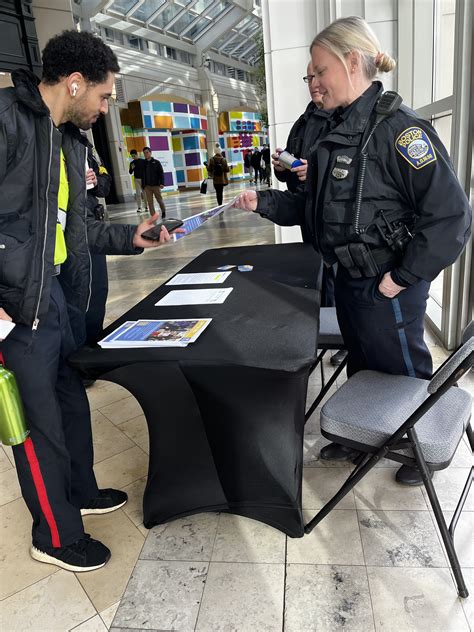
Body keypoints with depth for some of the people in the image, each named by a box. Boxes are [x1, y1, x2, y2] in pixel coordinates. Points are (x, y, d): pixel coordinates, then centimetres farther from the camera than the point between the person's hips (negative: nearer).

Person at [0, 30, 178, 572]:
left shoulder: (70, 139, 14)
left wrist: (129, 238, 14)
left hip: (55, 294, 9)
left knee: (71, 398, 19)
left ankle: (81, 493, 42)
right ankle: (55, 537, 24)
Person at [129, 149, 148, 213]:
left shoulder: (143, 161, -2)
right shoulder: (132, 163, 5)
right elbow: (130, 173, 5)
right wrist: (131, 168, -14)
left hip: (143, 179, -2)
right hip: (136, 179, 2)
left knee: (144, 193, 0)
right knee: (138, 193, -2)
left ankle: (146, 206, 8)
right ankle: (139, 207, -1)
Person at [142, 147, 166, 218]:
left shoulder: (156, 162, 1)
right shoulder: (143, 163, 7)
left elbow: (161, 173, -3)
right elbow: (142, 175, 8)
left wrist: (162, 183, -13)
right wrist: (143, 185, 4)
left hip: (156, 185, -2)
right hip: (147, 186, 2)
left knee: (159, 200, 6)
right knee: (150, 202, -1)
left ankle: (163, 211, 30)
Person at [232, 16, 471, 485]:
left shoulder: (398, 129, -19)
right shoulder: (334, 133, 6)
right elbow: (313, 206, 12)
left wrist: (403, 277, -19)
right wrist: (264, 203, 2)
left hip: (387, 288, -7)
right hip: (348, 281, 8)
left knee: (403, 374, 13)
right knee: (361, 365, 24)